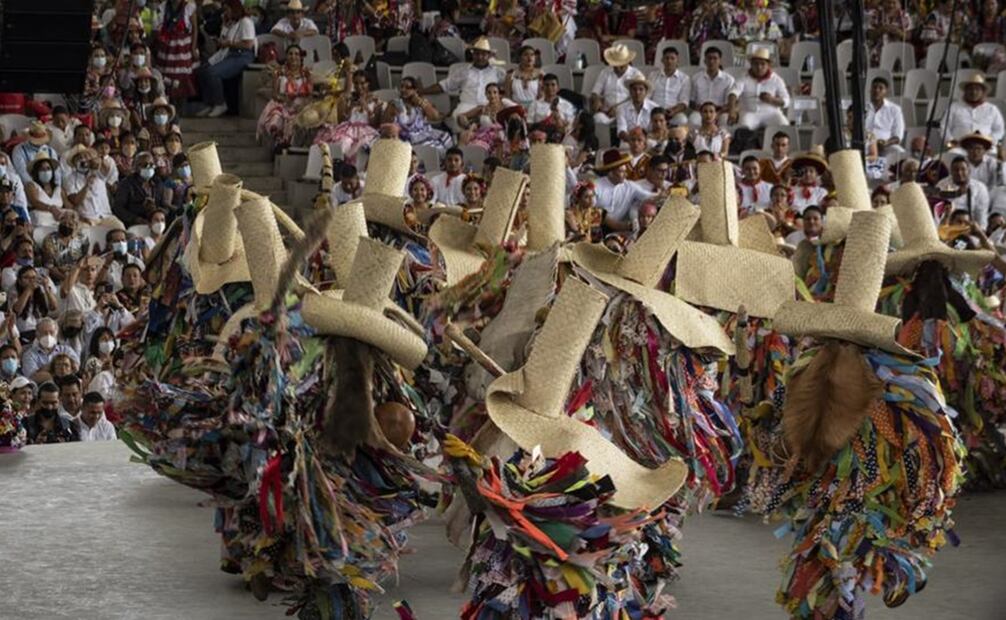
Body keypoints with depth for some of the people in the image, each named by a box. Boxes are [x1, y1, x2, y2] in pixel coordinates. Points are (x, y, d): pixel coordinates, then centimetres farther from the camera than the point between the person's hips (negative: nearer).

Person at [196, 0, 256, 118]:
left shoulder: (245, 22, -8)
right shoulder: (228, 23, 22)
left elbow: (249, 45, -18)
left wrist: (229, 43, -12)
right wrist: (220, 43, 5)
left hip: (241, 56, -10)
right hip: (225, 54, 10)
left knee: (211, 72, -28)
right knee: (200, 71, -10)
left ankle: (220, 104, -14)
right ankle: (209, 104, -8)